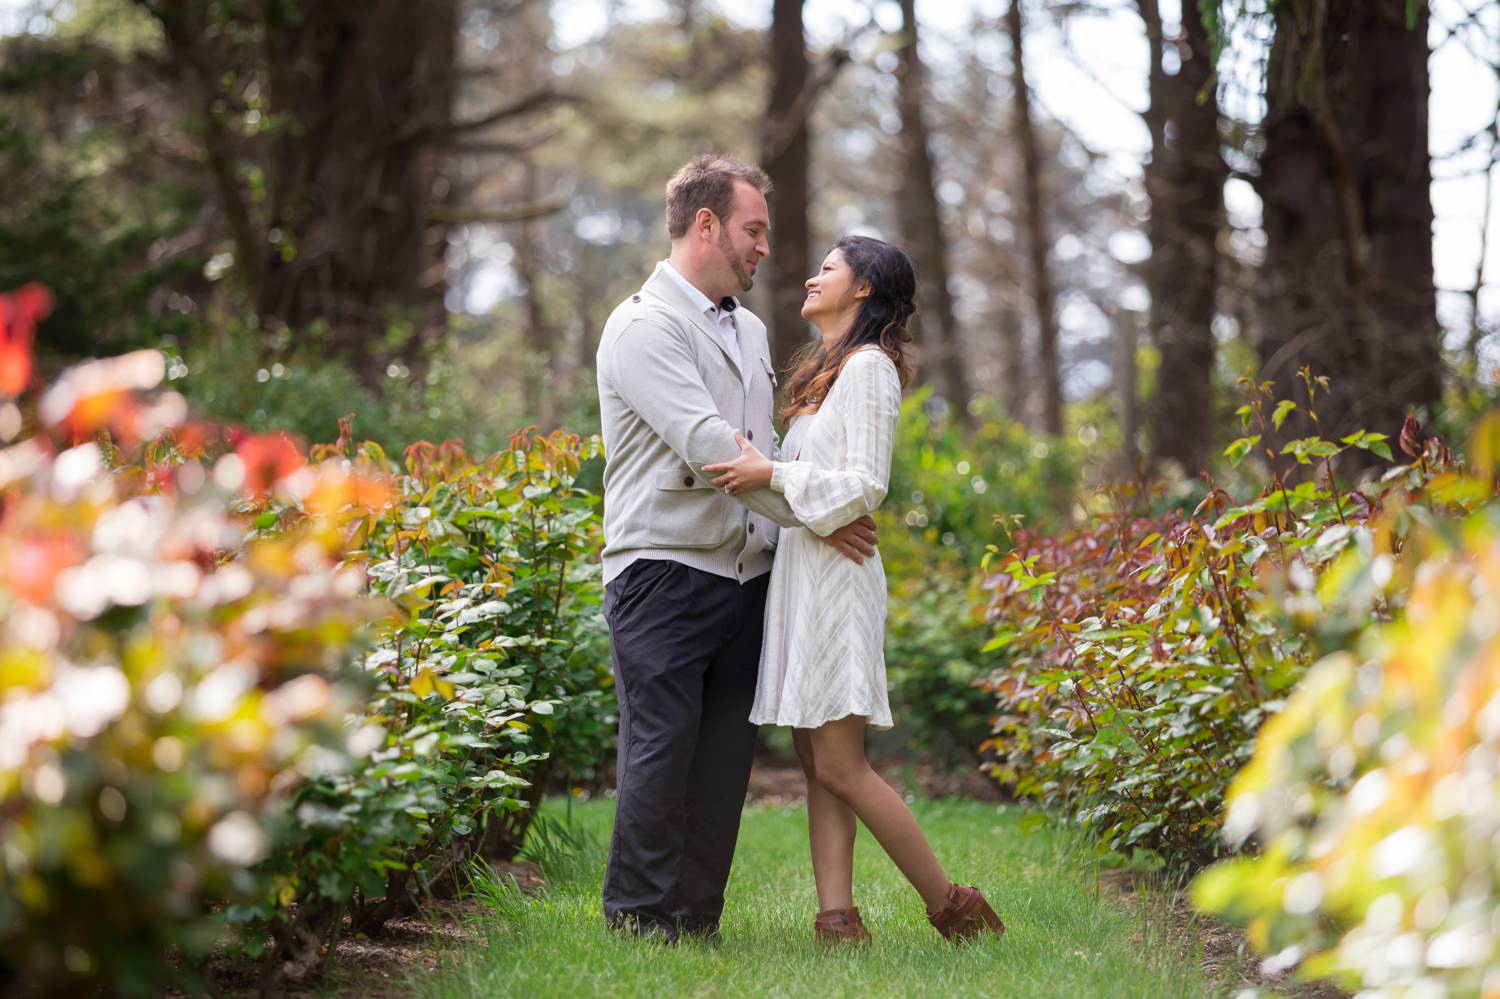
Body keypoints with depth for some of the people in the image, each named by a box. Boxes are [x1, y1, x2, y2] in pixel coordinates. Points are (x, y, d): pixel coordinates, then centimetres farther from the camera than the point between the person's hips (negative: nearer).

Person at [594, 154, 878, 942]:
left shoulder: (748, 331, 20)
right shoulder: (645, 326, -8)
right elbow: (707, 447, -17)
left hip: (746, 575, 7)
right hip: (665, 571, -7)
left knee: (725, 757, 5)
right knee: (661, 748, -7)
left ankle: (697, 916, 11)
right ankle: (638, 914, 2)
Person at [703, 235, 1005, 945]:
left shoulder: (868, 367, -8)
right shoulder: (827, 370, 22)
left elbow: (864, 485, -16)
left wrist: (773, 475, -21)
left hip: (834, 578, -10)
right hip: (800, 573, 10)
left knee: (840, 767, -11)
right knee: (816, 761, 4)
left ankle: (953, 908, -3)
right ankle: (838, 922, 1)